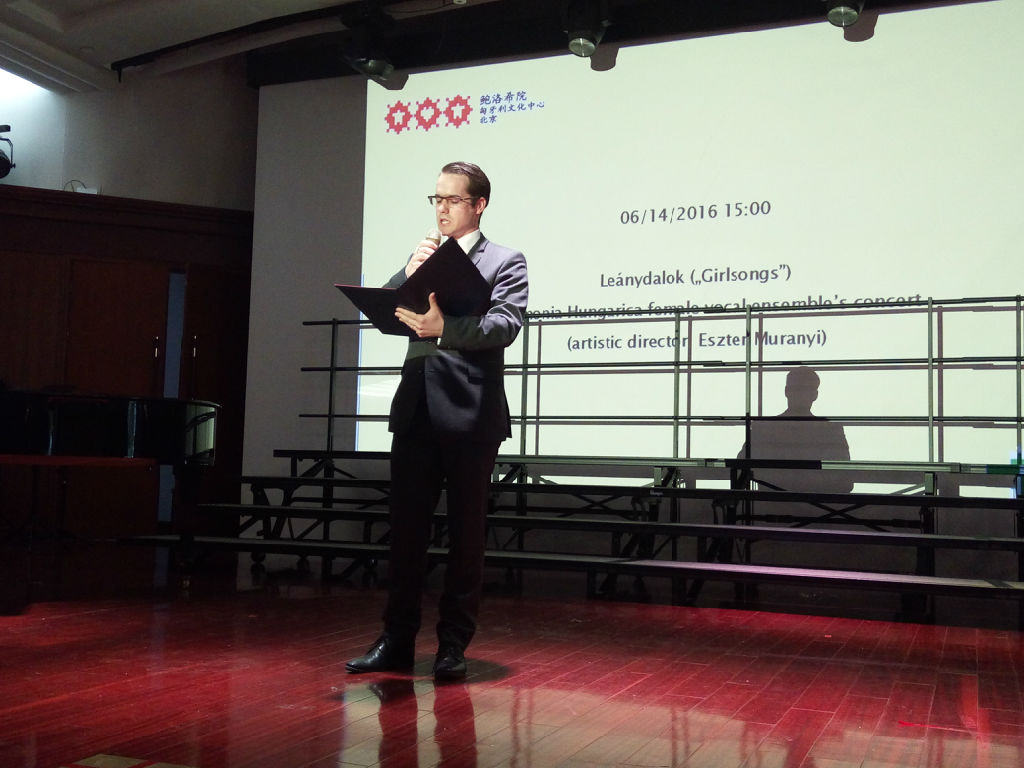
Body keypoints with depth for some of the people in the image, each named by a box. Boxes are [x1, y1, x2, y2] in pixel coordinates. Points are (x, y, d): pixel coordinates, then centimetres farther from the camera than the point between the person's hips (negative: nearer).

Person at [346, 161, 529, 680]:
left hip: (471, 413, -4)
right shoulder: (421, 259, 20)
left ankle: (454, 645, 13)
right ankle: (397, 640, 17)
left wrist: (444, 328, -29)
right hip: (416, 408, 5)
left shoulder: (504, 262, 4)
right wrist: (408, 273, -8)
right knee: (405, 527, 7)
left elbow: (506, 324, -13)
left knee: (465, 531, 3)